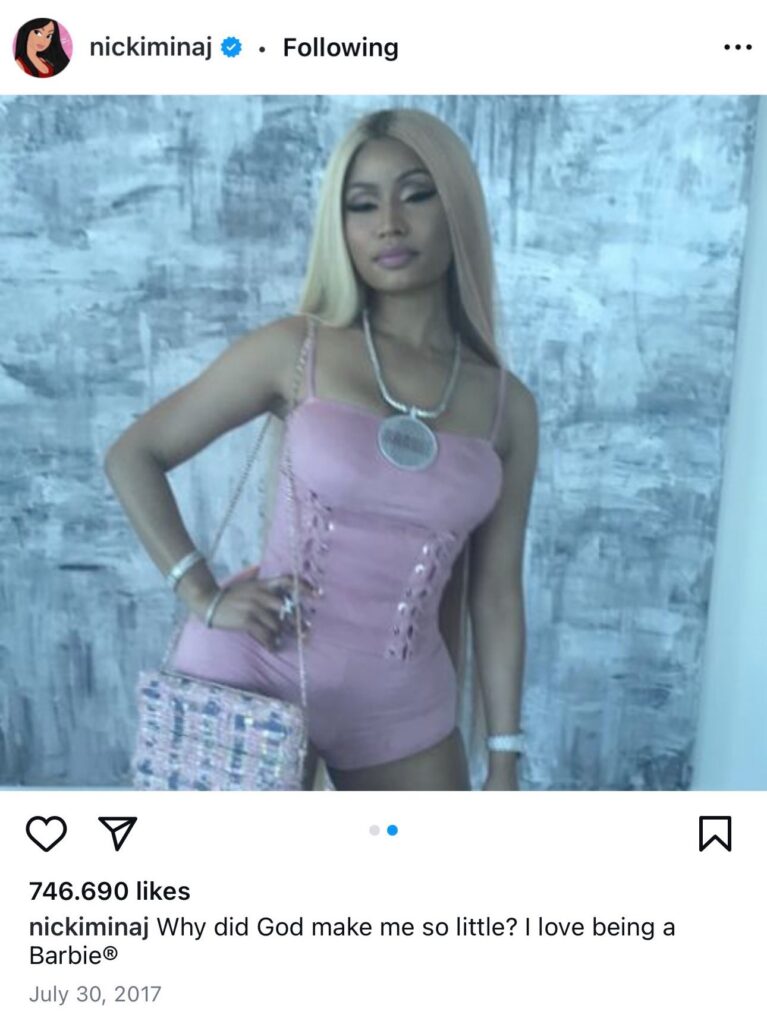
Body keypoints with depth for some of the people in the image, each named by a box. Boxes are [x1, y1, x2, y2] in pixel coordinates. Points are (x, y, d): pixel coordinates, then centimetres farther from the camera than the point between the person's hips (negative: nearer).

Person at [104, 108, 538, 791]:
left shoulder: (507, 406, -1)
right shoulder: (294, 350, -6)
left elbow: (497, 592, 3)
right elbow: (132, 456, 0)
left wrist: (504, 762, 4)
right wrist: (203, 594, -9)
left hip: (398, 703, 2)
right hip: (248, 674, -1)